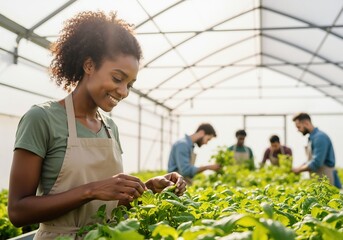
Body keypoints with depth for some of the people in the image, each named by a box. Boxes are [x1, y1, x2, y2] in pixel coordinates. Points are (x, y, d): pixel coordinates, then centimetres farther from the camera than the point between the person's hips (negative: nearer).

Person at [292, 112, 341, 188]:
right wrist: (299, 167, 6)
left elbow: (316, 163, -21)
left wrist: (299, 169, -10)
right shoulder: (312, 137, 13)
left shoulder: (320, 137, -16)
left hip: (325, 179, -9)